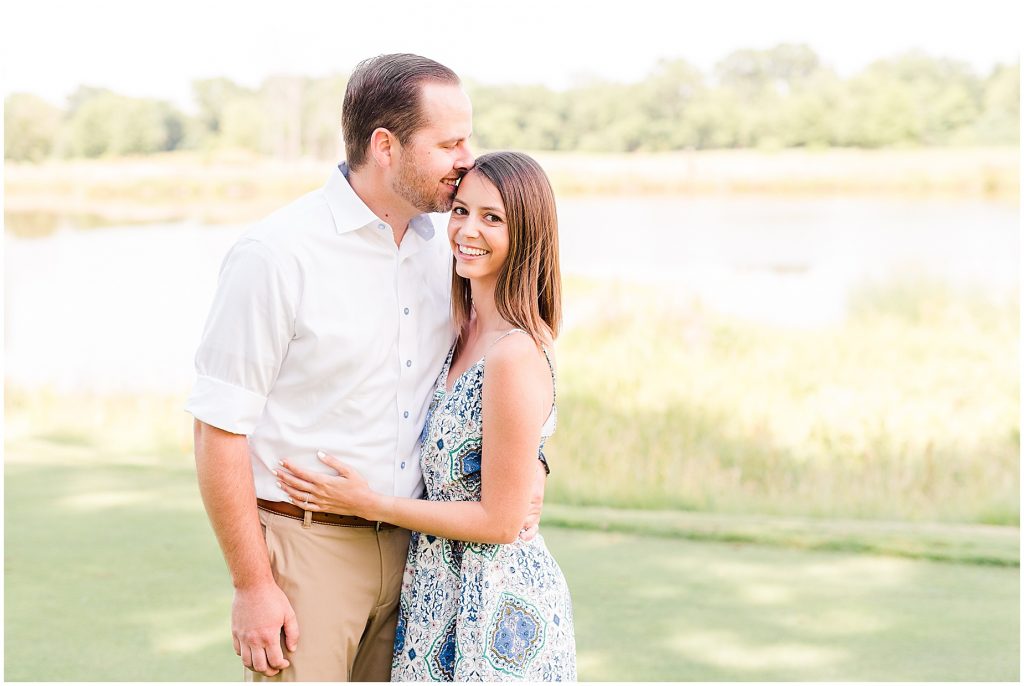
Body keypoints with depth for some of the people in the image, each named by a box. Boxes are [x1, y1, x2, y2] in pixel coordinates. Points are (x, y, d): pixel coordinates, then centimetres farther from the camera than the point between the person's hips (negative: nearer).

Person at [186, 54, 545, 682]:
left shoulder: (445, 246, 5)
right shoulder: (277, 254, -14)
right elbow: (219, 429, -14)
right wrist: (252, 587, -14)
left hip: (408, 545, 6)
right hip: (304, 544, -6)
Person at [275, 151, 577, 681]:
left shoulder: (517, 355, -22)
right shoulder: (465, 334, 5)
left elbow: (499, 521, -19)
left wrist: (370, 504, -13)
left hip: (497, 606, -8)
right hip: (443, 590, 8)